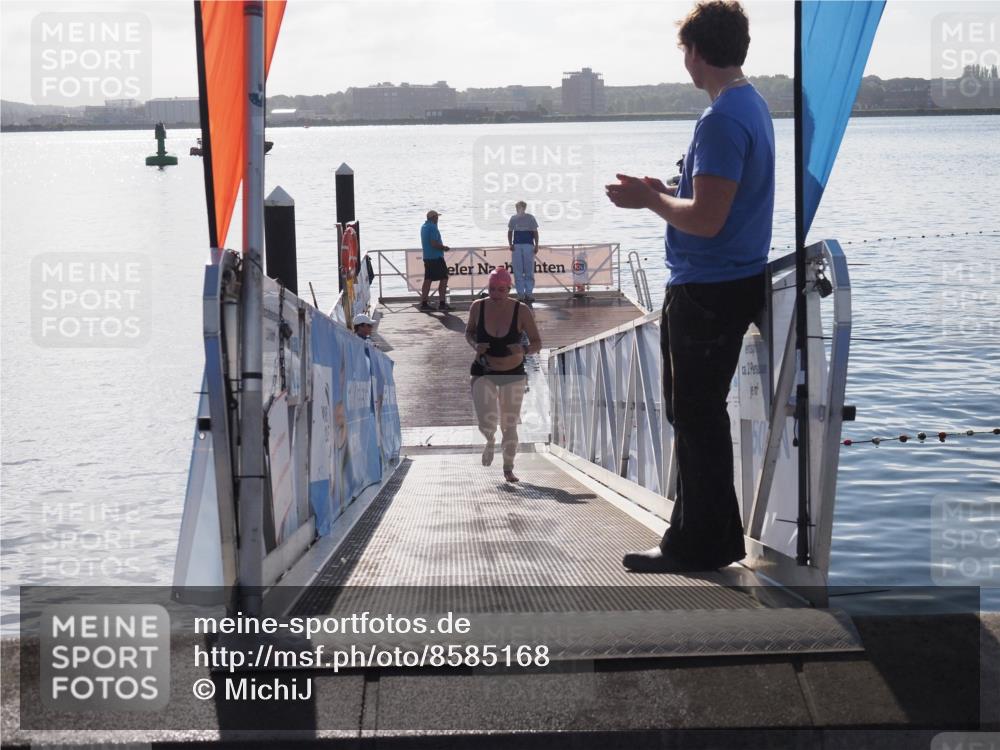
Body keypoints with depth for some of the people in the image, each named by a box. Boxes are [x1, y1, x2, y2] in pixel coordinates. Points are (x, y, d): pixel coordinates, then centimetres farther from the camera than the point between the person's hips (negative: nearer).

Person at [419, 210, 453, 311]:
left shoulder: (424, 227, 15)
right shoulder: (433, 227, -15)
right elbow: (434, 244, -22)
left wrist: (442, 246, 18)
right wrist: (444, 248, -7)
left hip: (427, 257, 9)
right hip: (436, 257, -9)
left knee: (428, 279, 9)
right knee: (443, 279, -4)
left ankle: (424, 303, 8)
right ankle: (442, 303, -7)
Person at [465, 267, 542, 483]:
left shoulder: (522, 311, -14)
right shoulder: (478, 307, -9)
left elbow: (537, 344, -8)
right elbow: (469, 332, 8)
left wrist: (524, 350, -30)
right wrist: (475, 345, -14)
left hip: (513, 375, 0)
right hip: (483, 373, 0)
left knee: (510, 425, 7)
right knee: (486, 421, -16)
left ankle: (508, 469, 28)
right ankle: (490, 440, 22)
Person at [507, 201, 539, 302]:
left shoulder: (530, 218, 2)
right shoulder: (513, 218, 7)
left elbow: (535, 232, 6)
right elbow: (510, 232, 14)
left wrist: (536, 245, -2)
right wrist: (510, 244, 1)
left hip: (528, 245, -1)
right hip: (516, 246, 1)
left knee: (529, 271, -2)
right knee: (518, 272, 0)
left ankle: (528, 293, 3)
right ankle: (520, 294, 4)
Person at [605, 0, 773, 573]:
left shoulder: (723, 119, -20)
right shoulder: (753, 105, 12)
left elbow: (705, 219, -25)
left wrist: (650, 201, -10)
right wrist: (666, 191, 13)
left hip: (708, 292, -10)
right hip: (735, 283, 10)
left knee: (696, 418, -1)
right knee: (699, 414, 18)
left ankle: (701, 545, 8)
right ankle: (711, 536, 27)